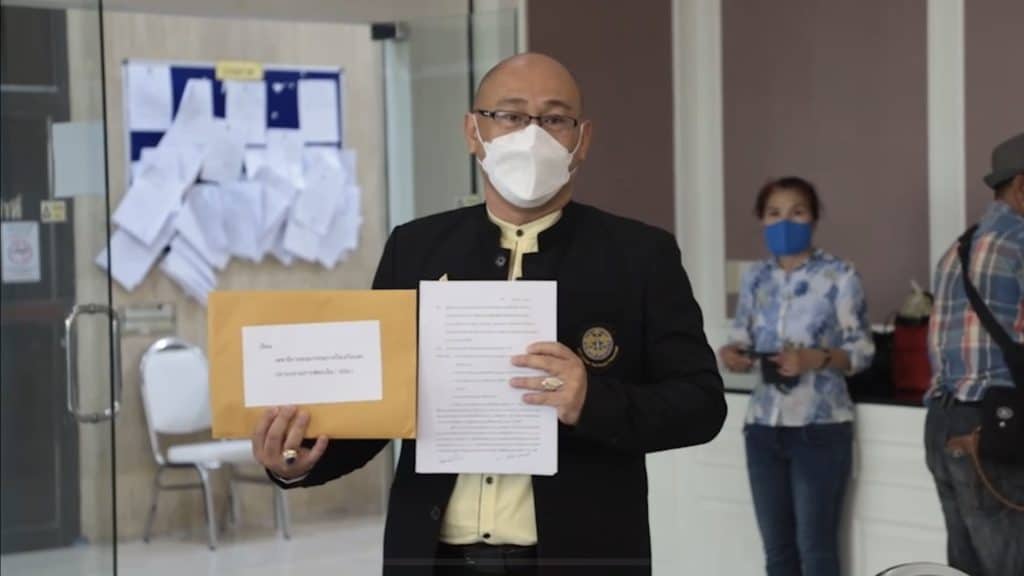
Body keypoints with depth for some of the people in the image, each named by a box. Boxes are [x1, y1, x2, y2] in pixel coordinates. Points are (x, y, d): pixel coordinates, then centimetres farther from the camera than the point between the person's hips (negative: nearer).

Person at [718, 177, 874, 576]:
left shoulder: (839, 276, -6)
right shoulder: (756, 278, 8)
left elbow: (862, 351, -6)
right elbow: (742, 338, 13)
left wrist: (817, 359, -23)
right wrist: (731, 353, -10)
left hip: (820, 429, -5)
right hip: (764, 426, 5)